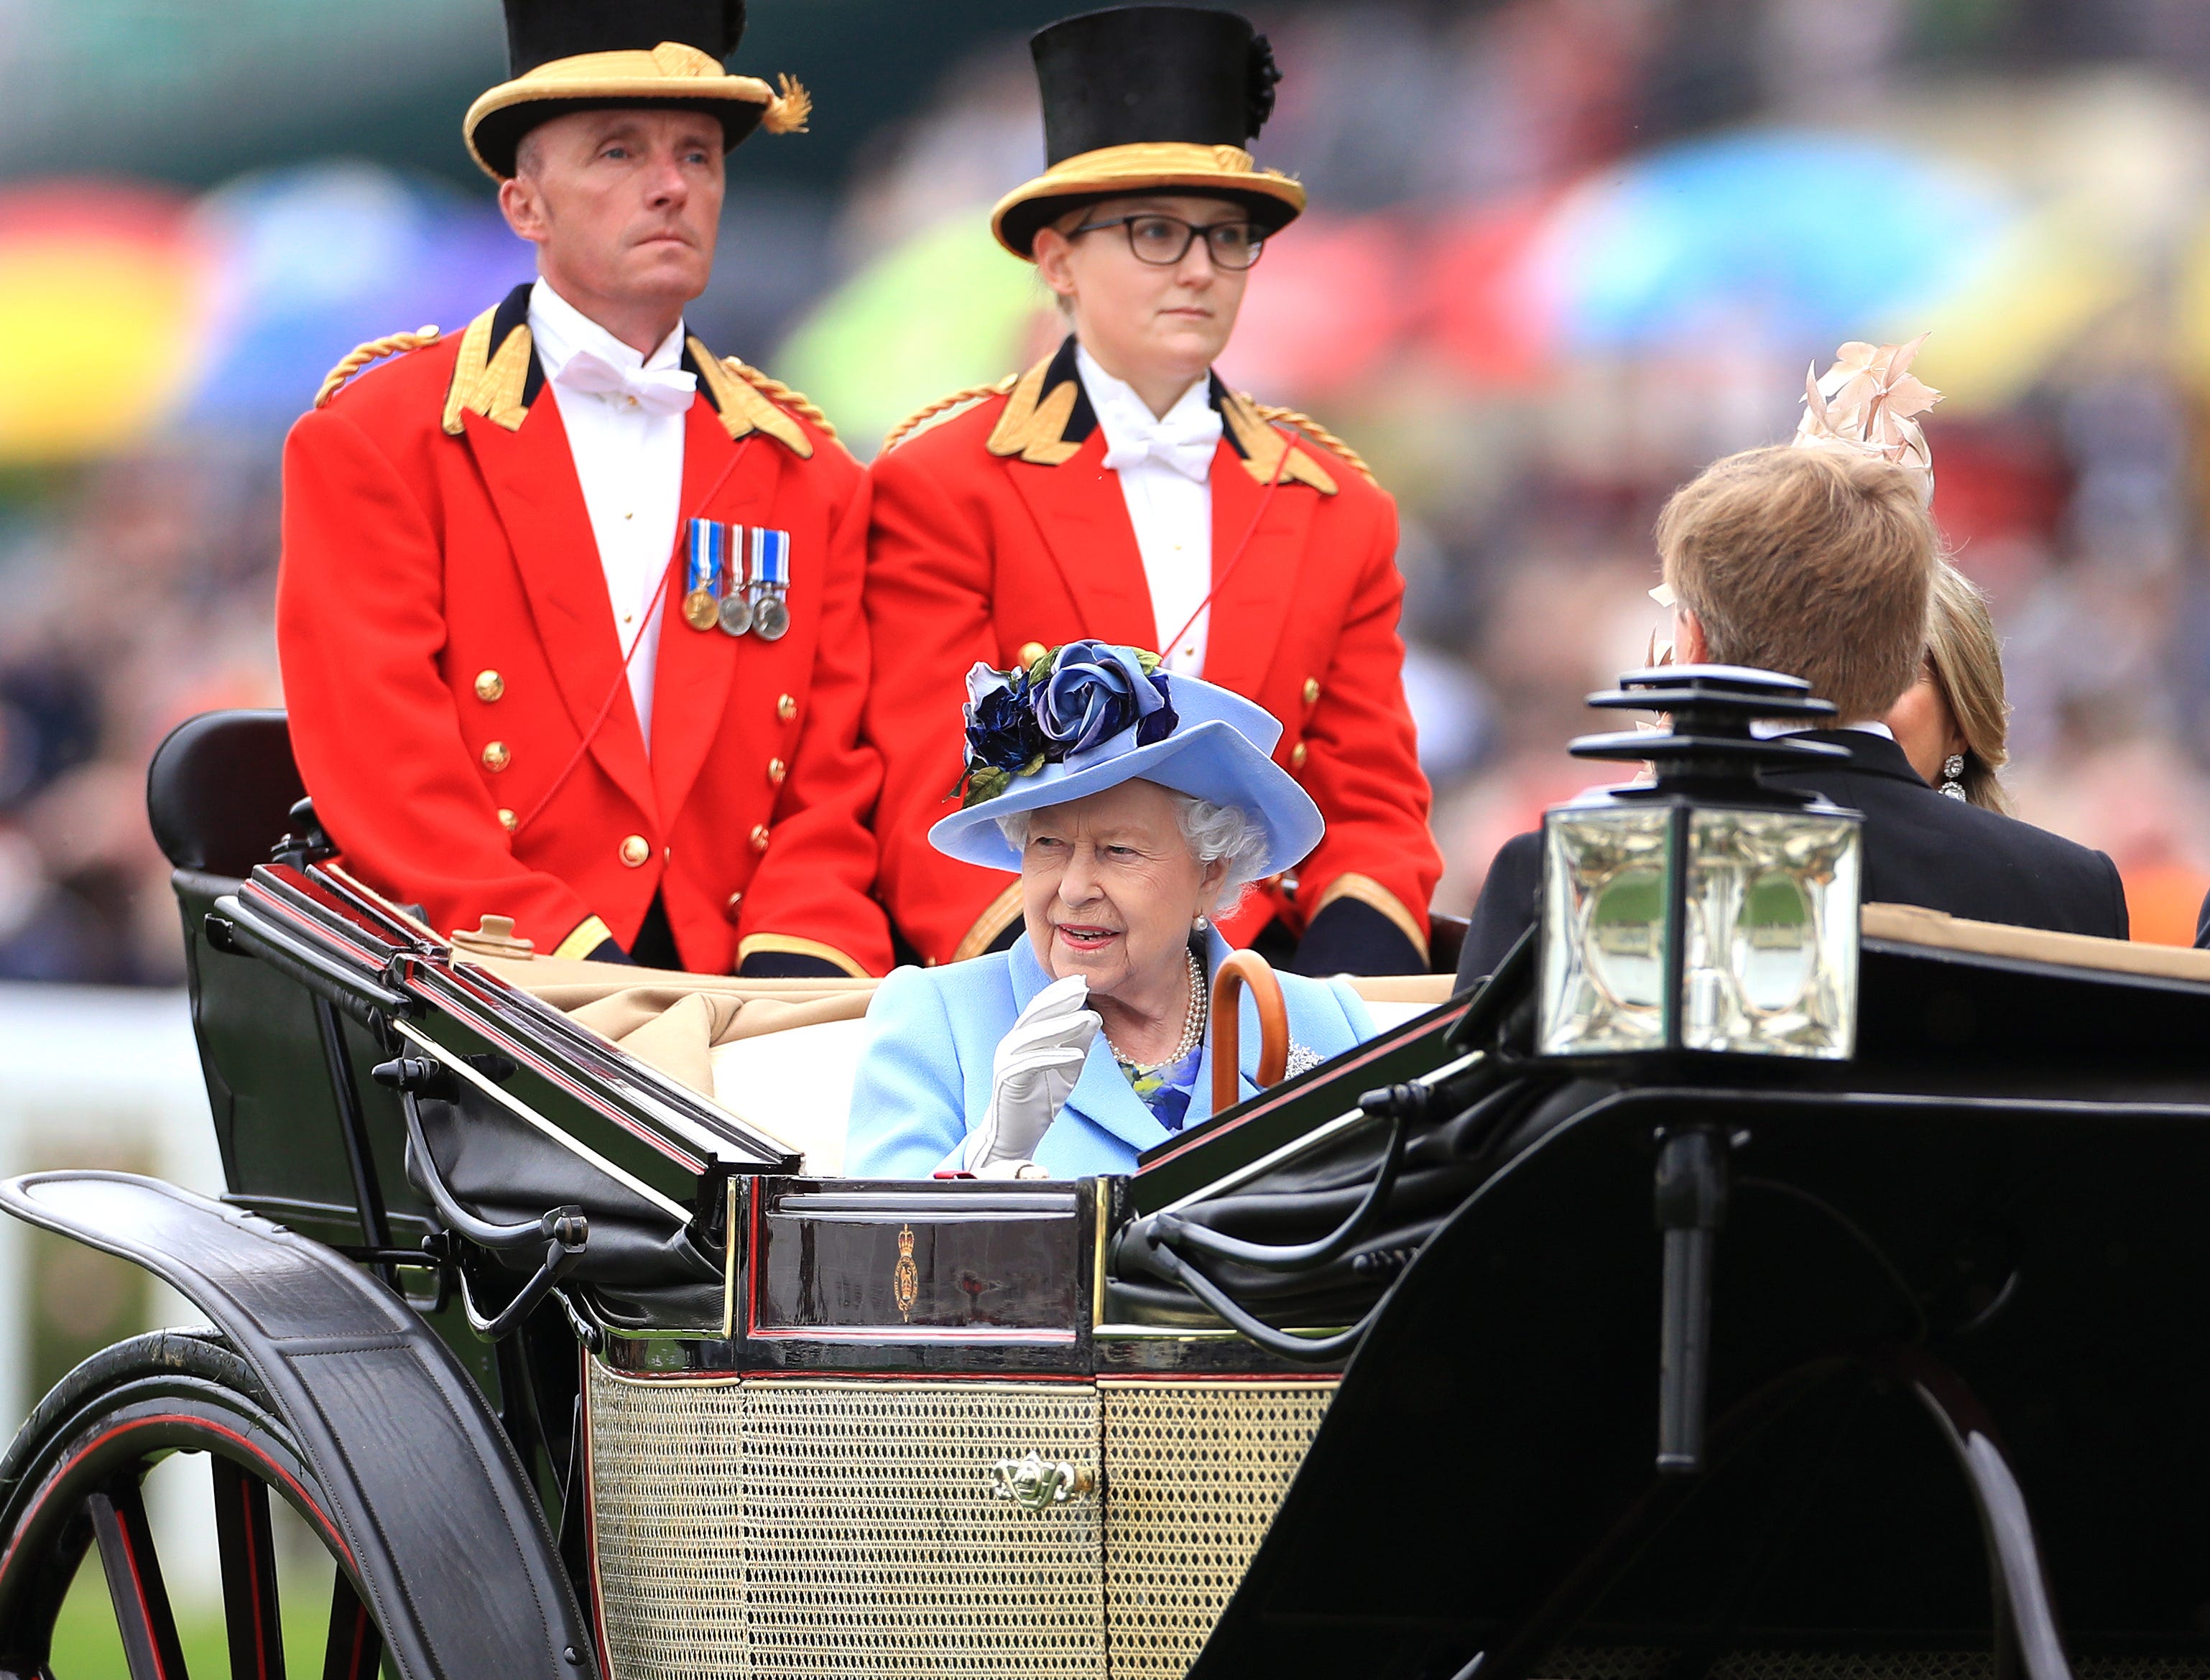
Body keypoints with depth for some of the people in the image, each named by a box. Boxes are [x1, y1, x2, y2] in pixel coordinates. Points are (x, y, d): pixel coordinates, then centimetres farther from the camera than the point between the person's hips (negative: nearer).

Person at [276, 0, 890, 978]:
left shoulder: (809, 477, 19)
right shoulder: (370, 442, 6)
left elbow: (833, 790, 12)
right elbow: (382, 777, -3)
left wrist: (796, 965, -9)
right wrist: (572, 959, -15)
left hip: (732, 1014, 4)